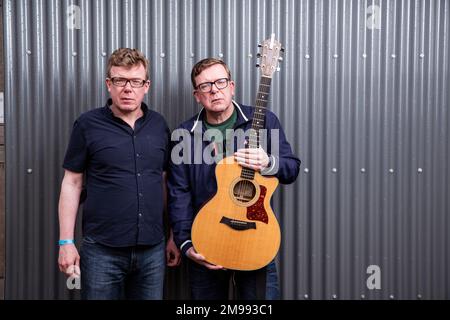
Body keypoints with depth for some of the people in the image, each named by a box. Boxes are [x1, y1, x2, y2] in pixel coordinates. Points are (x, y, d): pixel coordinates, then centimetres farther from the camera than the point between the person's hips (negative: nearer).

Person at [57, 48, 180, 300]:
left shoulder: (159, 125, 5)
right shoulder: (88, 125, -3)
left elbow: (165, 182, 10)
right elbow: (72, 183, -1)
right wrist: (66, 242, -6)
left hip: (152, 249, 3)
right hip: (101, 250, -2)